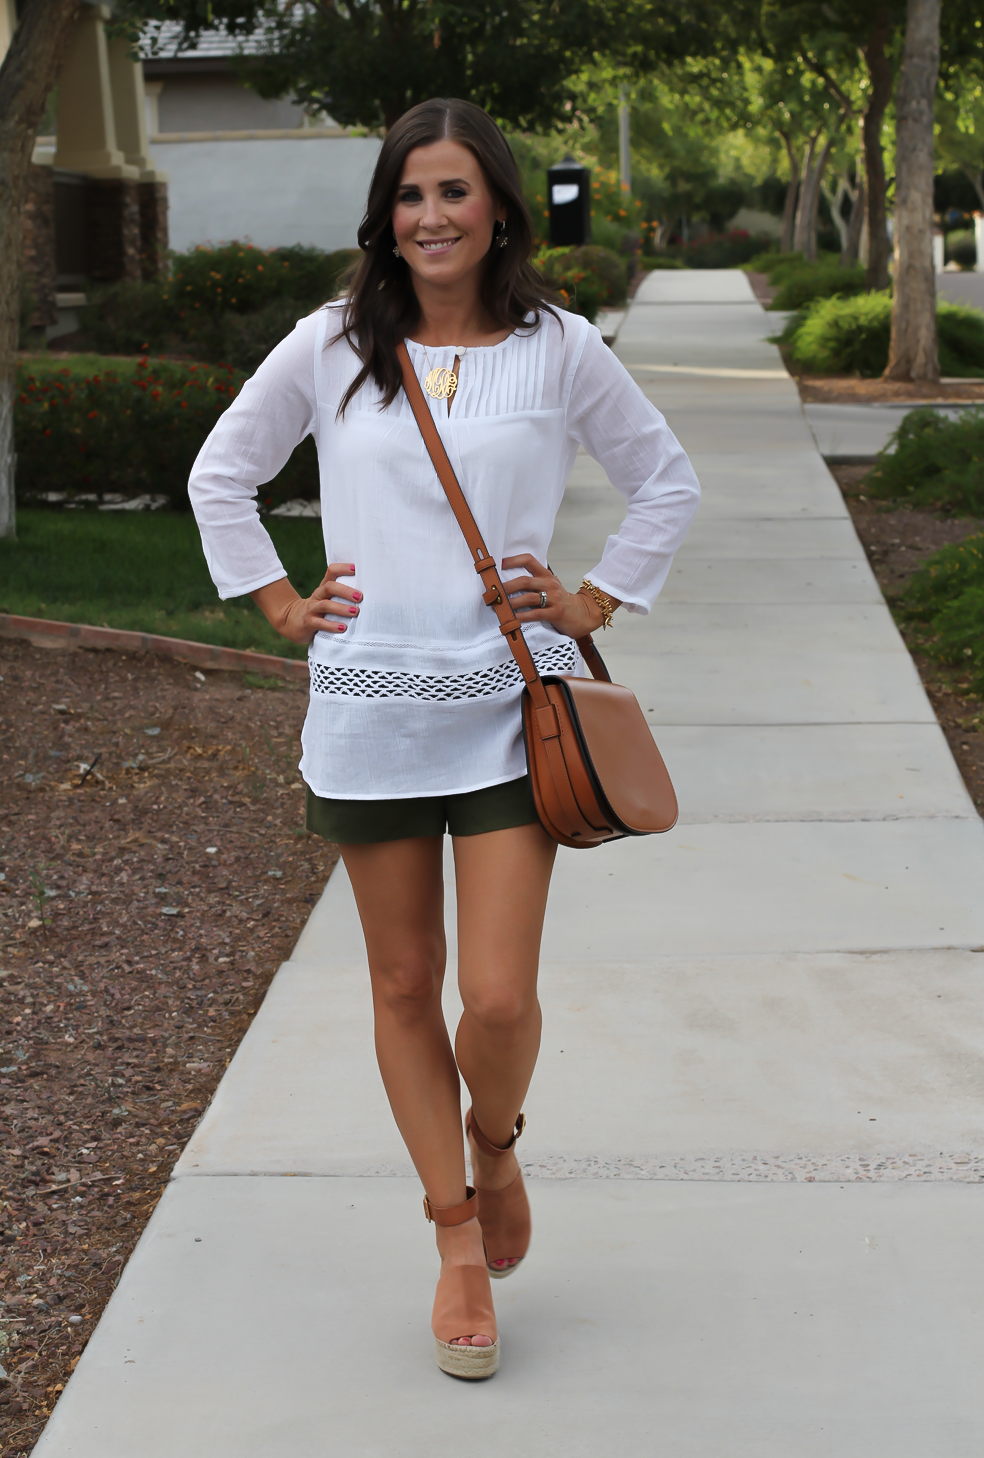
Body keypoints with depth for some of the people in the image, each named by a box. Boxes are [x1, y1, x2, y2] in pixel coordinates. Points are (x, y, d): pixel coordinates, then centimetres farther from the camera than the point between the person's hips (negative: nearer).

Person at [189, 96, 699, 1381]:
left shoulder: (559, 349, 1)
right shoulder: (333, 346, 3)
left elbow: (668, 483, 13)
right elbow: (221, 475, 15)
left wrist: (594, 604, 6)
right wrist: (280, 604, 8)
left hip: (509, 706, -1)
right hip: (369, 703, 2)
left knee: (500, 1001, -8)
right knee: (405, 987, 8)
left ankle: (495, 1143, 27)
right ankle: (458, 1236, 24)